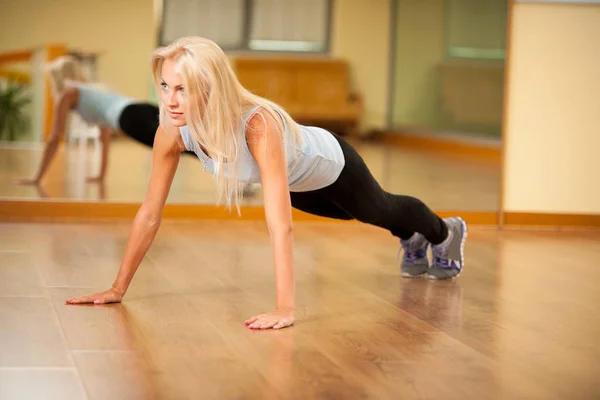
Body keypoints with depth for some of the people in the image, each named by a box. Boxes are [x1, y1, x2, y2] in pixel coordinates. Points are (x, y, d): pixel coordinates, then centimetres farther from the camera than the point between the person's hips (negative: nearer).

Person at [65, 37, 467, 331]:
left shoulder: (259, 126, -49)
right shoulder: (173, 131, -34)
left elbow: (280, 224, -53)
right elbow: (150, 212, -25)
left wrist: (285, 309, -59)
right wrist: (119, 287, -25)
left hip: (328, 163, -5)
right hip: (294, 179, 5)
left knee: (380, 210, 27)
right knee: (354, 216, 34)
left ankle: (446, 232, 62)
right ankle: (413, 241, 68)